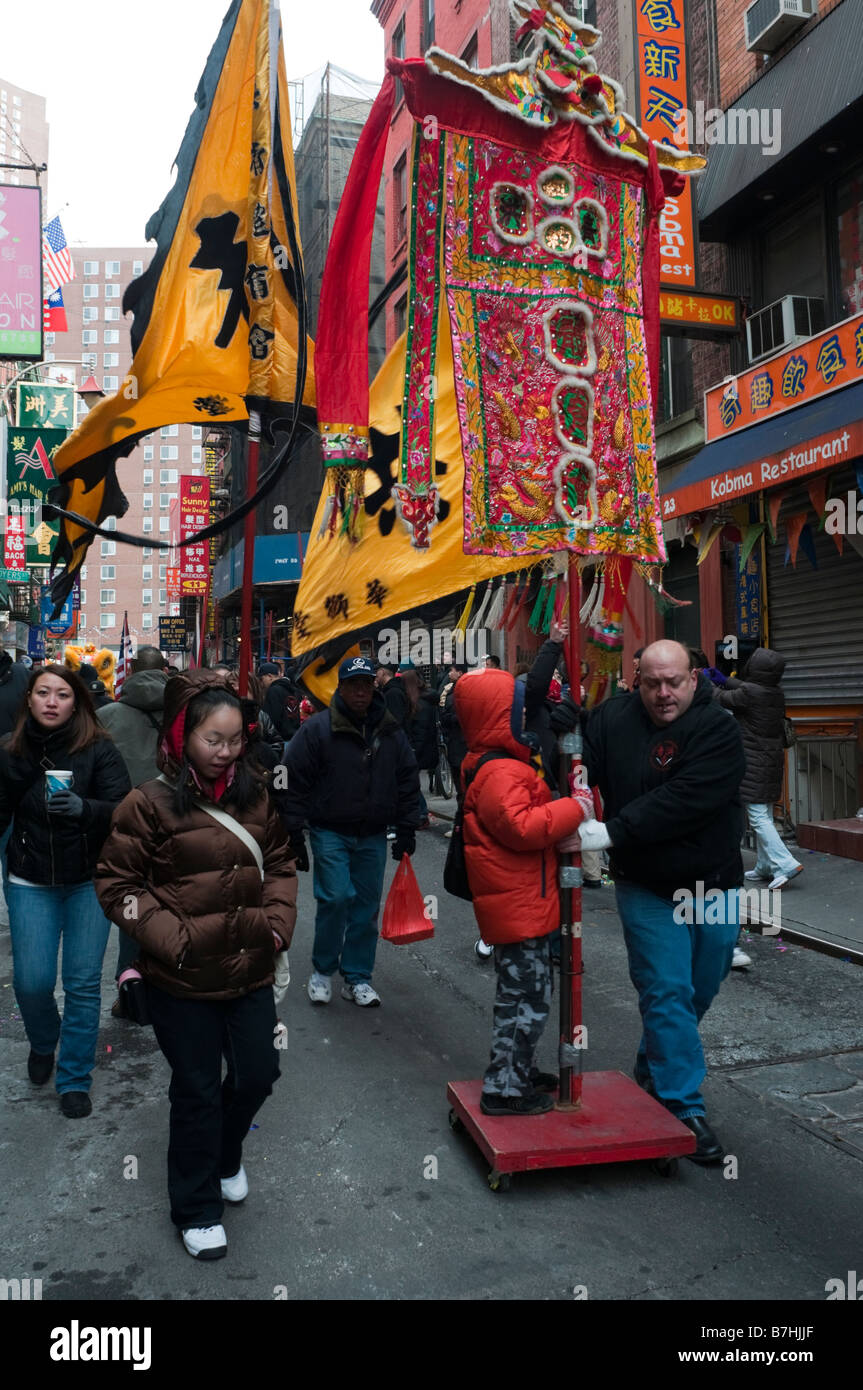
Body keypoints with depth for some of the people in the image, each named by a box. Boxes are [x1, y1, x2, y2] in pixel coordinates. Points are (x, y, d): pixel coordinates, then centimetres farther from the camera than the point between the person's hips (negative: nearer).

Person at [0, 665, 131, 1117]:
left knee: (83, 982, 3)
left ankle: (75, 1080, 22)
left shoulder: (97, 749, -12)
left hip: (88, 881, -1)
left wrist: (84, 808, -35)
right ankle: (43, 1042, 35)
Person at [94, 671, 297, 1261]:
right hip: (182, 980, -4)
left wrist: (278, 920, -2)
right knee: (197, 1090, 10)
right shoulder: (151, 803, -14)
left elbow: (280, 862, 11)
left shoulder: (254, 794, 0)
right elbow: (117, 885, -8)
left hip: (249, 970, 4)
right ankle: (197, 1208, 34)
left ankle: (225, 1156, 47)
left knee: (259, 1074, 14)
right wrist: (170, 937, -16)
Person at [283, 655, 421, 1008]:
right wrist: (294, 833, -7)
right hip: (330, 831, -4)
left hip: (373, 835, 4)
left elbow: (408, 782, 12)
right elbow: (296, 781, -5)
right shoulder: (317, 728, -7)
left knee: (367, 906, 7)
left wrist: (406, 830, 8)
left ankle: (357, 977, 21)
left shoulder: (390, 731, 5)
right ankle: (322, 970, 11)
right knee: (335, 899, -11)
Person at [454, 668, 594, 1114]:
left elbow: (528, 821, 20)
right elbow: (521, 826, -30)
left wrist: (560, 835, 2)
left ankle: (518, 1070, 35)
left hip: (522, 903, 11)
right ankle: (504, 1088, 8)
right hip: (519, 906, -11)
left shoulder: (499, 765, 14)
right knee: (527, 998, -3)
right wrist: (574, 809, -21)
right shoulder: (500, 772, -21)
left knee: (521, 992, 22)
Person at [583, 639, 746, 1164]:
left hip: (715, 885, 0)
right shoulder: (614, 718, -5)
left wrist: (613, 832, -32)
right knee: (667, 992, -3)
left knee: (700, 991, 15)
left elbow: (681, 801, -28)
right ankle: (684, 1106, 10)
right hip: (647, 889, 0)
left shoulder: (718, 730, -17)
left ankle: (652, 1074, 39)